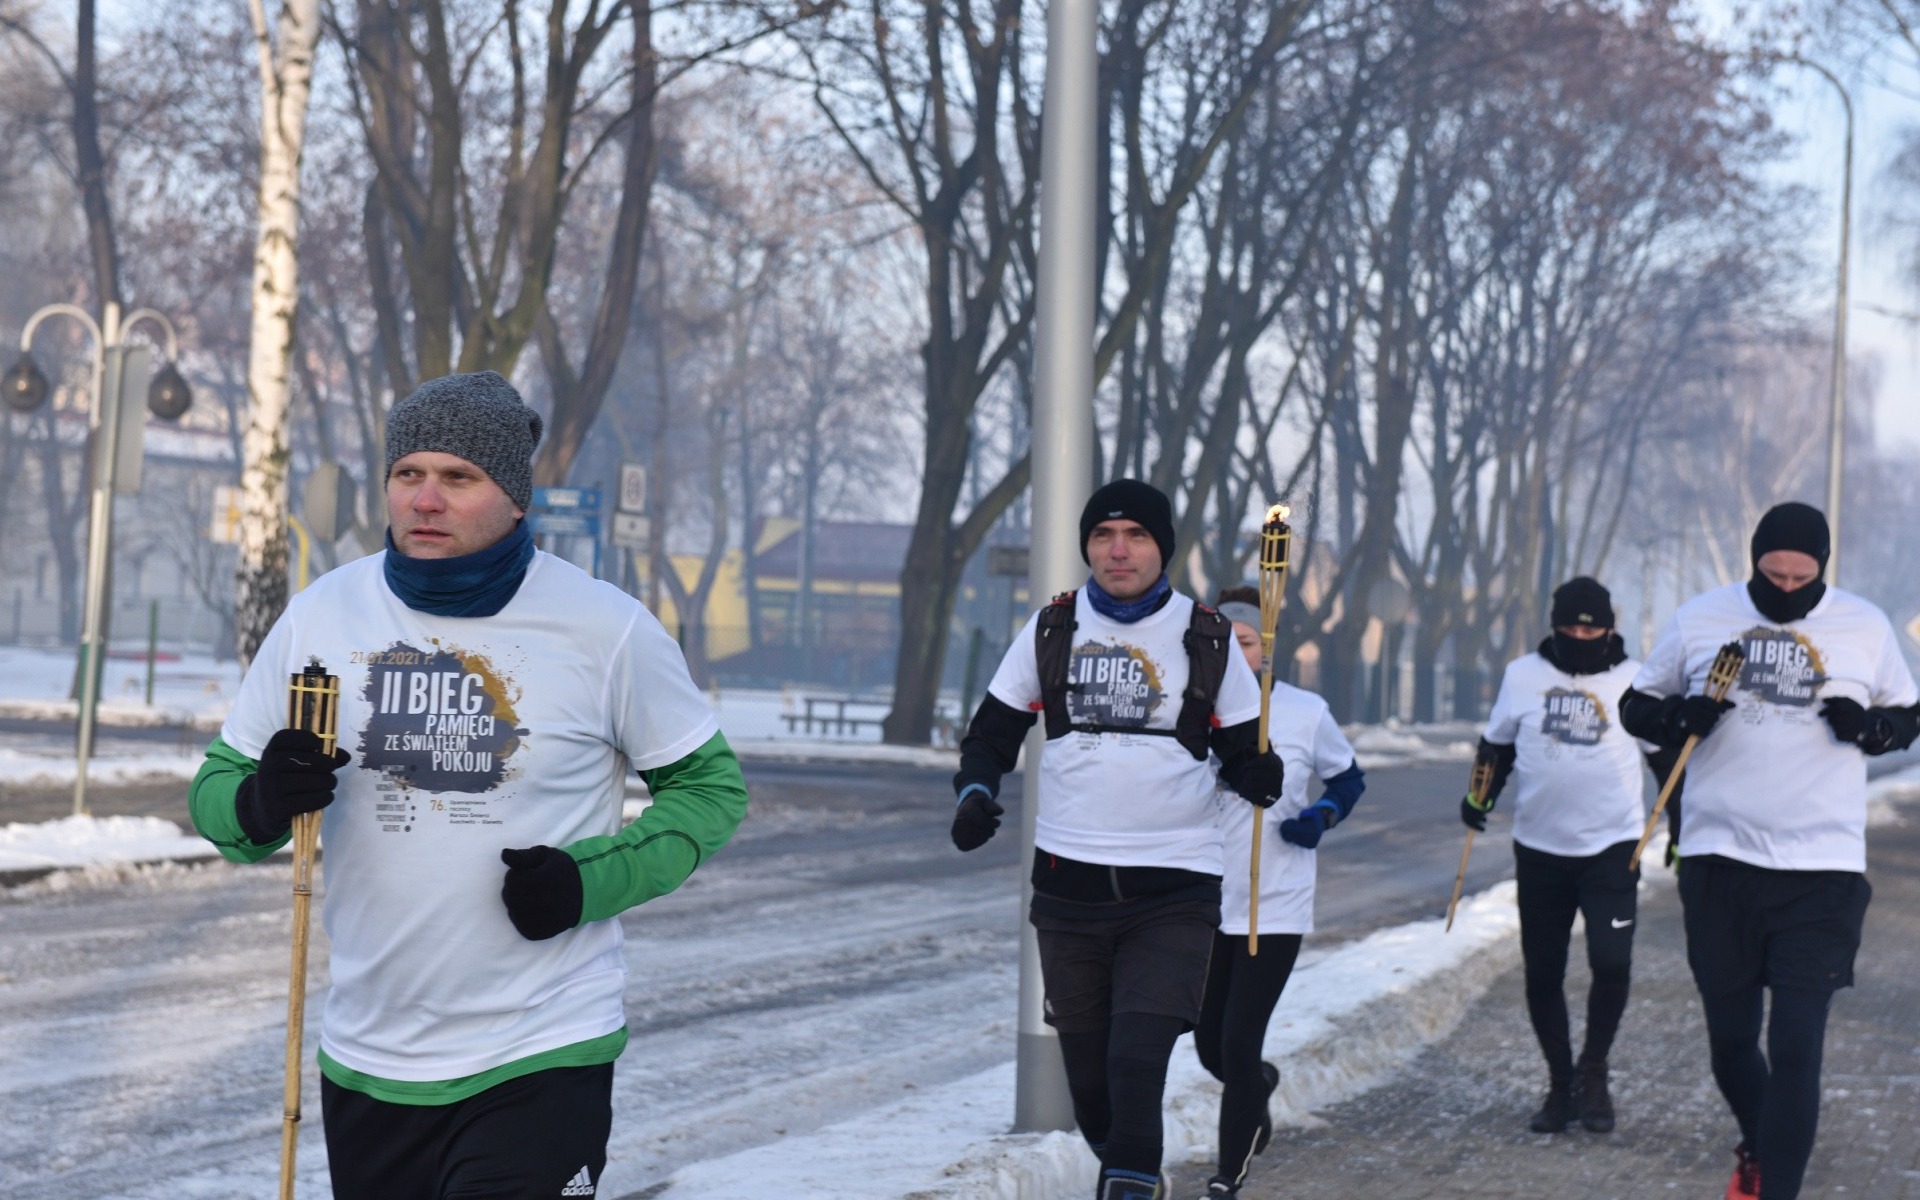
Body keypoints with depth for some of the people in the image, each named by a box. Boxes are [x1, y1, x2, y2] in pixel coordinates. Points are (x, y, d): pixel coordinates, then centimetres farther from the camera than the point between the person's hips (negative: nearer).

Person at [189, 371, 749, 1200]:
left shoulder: (606, 628, -6)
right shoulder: (320, 616, 2)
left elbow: (710, 788, 3)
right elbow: (216, 787, 8)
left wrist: (594, 882, -14)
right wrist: (262, 804, -17)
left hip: (542, 1060, -4)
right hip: (367, 1062, 4)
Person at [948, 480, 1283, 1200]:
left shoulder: (1208, 641, 2)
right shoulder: (1051, 631, 6)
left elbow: (1241, 750, 6)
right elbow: (994, 731, 13)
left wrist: (1258, 775, -17)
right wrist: (976, 790, -7)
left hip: (1173, 894, -2)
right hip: (1068, 883, 2)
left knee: (1138, 1059, -18)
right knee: (1087, 1067, 8)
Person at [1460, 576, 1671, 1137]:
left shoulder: (1635, 681, 1)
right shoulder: (1523, 675, 3)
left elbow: (1666, 754, 11)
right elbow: (1496, 745, 14)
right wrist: (1479, 794, -1)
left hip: (1611, 848, -2)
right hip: (1539, 848, 2)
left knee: (1611, 962, -15)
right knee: (1542, 973, 5)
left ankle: (1593, 1070, 8)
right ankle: (1561, 1084, 21)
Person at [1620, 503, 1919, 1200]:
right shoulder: (1700, 619, 3)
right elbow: (1637, 706, 9)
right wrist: (1681, 718, -13)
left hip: (1821, 870, -2)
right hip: (1719, 861, 2)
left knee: (1797, 1049, -11)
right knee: (1729, 1039, 13)